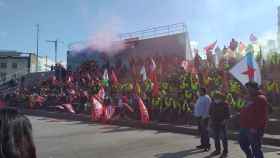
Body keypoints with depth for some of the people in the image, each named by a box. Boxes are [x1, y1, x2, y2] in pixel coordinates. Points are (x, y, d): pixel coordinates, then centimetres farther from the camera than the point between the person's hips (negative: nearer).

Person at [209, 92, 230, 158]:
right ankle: (217, 150, 25)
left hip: (222, 123, -5)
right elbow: (210, 112, 16)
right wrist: (211, 119, 8)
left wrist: (225, 120, -16)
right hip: (214, 123, 5)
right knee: (216, 137, 12)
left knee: (224, 138, 1)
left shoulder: (225, 104, -7)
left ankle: (225, 152, 11)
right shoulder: (213, 104, 6)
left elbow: (227, 114, -6)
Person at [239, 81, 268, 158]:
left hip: (253, 129, -10)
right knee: (243, 143, 19)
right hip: (245, 127, 10)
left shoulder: (260, 98, -13)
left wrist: (255, 127, -25)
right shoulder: (250, 98, 18)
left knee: (256, 149, -1)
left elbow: (261, 115, -22)